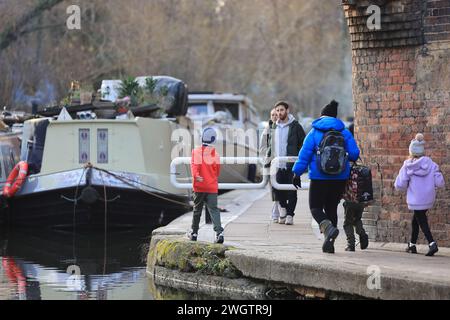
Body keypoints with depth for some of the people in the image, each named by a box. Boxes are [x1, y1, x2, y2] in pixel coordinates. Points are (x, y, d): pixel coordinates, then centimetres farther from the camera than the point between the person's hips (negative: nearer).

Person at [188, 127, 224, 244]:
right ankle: (219, 232, -17)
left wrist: (196, 176, -29)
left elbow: (194, 165, -18)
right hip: (212, 186, 1)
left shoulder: (196, 152, -2)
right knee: (213, 209, -1)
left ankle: (194, 232, 23)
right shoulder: (215, 154, 1)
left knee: (197, 208, 13)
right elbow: (217, 171, 9)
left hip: (199, 186, -1)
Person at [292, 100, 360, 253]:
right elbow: (354, 154, 0)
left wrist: (297, 173, 0)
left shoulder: (314, 132, -1)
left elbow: (304, 154, -5)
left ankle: (328, 227, -26)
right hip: (340, 178, 3)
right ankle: (329, 244, 7)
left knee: (315, 207, 5)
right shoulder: (344, 132, 5)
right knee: (331, 208, 12)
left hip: (319, 178, -3)